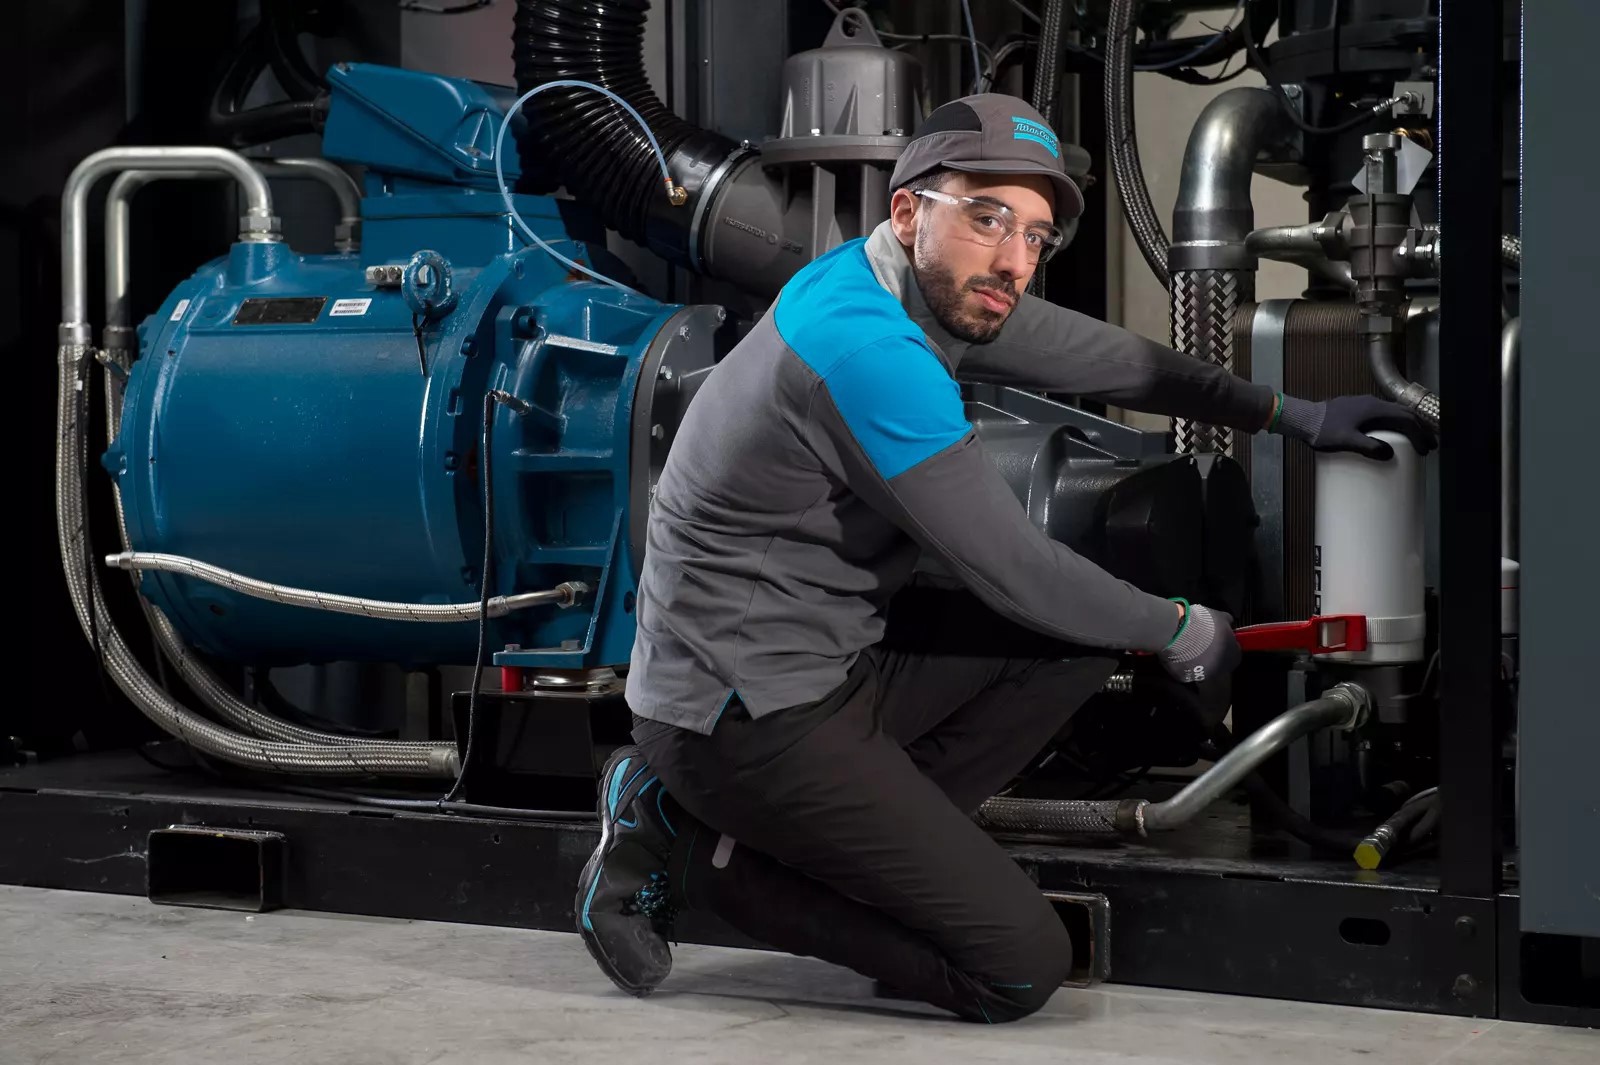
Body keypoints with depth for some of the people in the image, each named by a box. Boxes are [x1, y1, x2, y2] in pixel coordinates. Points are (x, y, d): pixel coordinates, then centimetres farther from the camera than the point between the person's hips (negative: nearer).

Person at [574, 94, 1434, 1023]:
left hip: (833, 669, 10)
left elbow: (1107, 360, 16)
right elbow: (1015, 574, -17)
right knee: (1023, 968, -10)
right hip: (749, 717, -10)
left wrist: (1295, 416, 15)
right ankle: (705, 857, -1)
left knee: (1092, 633, 9)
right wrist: (1184, 632, -1)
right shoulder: (870, 348, -24)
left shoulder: (923, 287, 4)